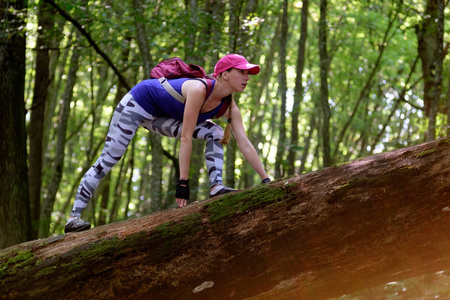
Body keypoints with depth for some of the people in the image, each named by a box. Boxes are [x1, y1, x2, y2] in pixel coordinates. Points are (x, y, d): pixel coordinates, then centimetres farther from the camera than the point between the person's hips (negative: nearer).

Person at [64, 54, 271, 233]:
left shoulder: (229, 105, -15)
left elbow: (245, 145, -12)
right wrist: (183, 182, -38)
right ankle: (74, 217, -2)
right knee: (108, 160, -7)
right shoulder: (199, 89, -36)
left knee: (215, 133, -11)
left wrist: (266, 180, -17)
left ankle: (216, 187, -19)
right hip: (138, 102, -7)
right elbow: (186, 138, -38)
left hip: (161, 118, 7)